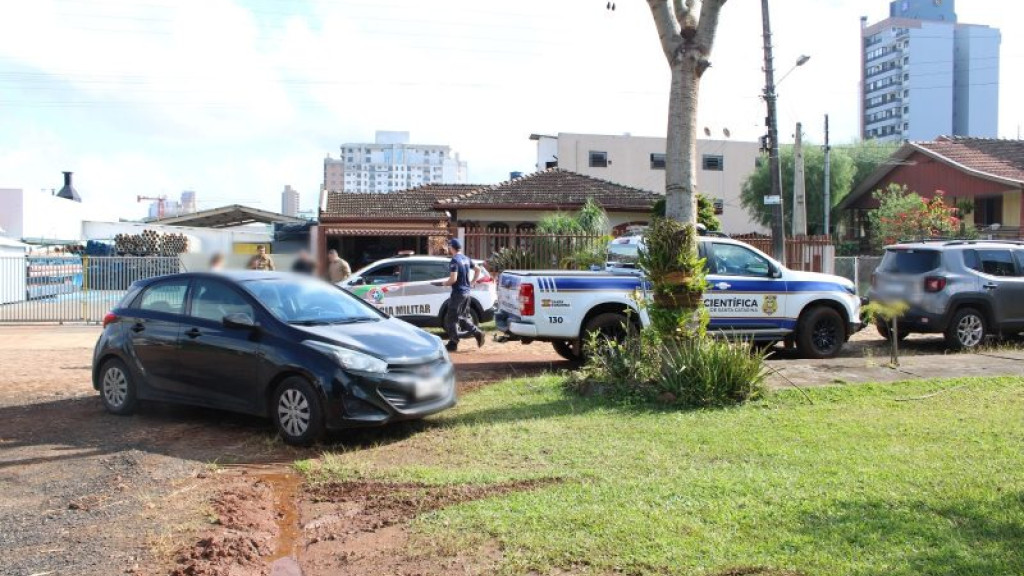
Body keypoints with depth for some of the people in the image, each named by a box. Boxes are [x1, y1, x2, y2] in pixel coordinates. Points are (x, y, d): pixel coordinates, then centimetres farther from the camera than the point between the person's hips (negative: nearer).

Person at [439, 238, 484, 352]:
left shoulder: (454, 261, -16)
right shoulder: (466, 259, 10)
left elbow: (453, 279, -23)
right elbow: (478, 269, 18)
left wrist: (444, 283, -4)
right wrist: (472, 283, 18)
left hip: (458, 293, -8)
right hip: (466, 292, 8)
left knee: (451, 319, 2)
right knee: (463, 317, 17)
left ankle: (453, 343, 6)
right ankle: (477, 333, 3)